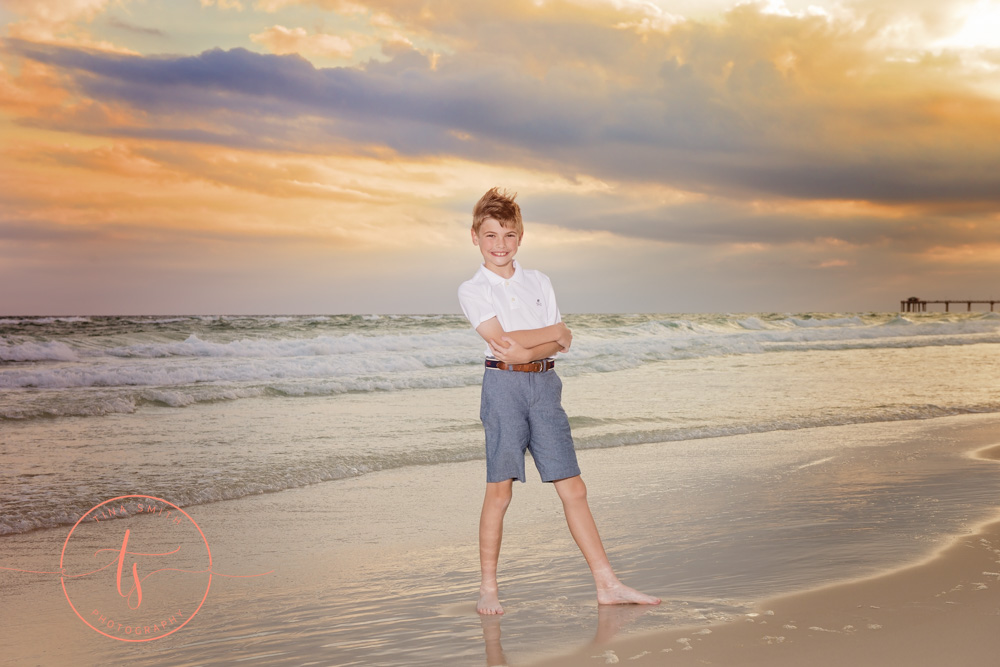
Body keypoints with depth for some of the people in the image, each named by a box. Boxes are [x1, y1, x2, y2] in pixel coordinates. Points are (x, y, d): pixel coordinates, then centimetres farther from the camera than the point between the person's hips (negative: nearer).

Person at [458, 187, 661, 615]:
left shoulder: (539, 283, 15)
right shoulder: (472, 290, 2)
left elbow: (557, 346, 6)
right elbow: (501, 339, -11)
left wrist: (523, 349, -14)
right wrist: (556, 332, -2)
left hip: (545, 385, 4)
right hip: (504, 386, -4)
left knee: (573, 488, 4)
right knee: (499, 491, -3)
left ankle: (607, 584, 7)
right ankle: (488, 588, 9)